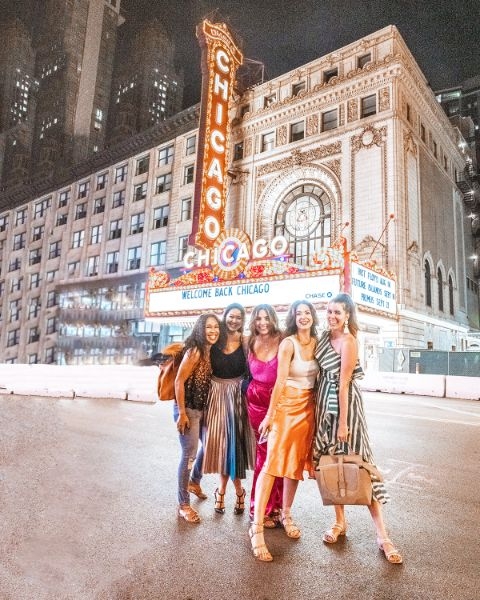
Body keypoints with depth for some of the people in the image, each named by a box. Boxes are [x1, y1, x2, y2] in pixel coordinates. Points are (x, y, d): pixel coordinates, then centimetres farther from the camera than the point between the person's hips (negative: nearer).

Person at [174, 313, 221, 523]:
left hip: (203, 409, 8)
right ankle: (183, 505, 15)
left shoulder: (212, 351, 3)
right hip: (188, 410, -8)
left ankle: (194, 481, 46)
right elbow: (179, 382, -20)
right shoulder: (194, 351, -19)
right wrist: (181, 413, -19)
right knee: (189, 454, -2)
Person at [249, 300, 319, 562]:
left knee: (297, 462, 13)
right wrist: (270, 415, -10)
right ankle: (257, 527, -5)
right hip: (286, 405, -6)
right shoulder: (288, 343, -11)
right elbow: (280, 381, -13)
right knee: (272, 463, -9)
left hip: (308, 408, 6)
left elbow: (320, 376, 12)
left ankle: (286, 515, 29)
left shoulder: (317, 343, 6)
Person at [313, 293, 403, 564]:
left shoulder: (348, 341, -14)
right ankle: (340, 521, 27)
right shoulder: (326, 335, 8)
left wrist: (343, 423, -14)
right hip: (325, 402, 7)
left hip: (345, 403, -7)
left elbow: (344, 384, -17)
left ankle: (383, 534, 6)